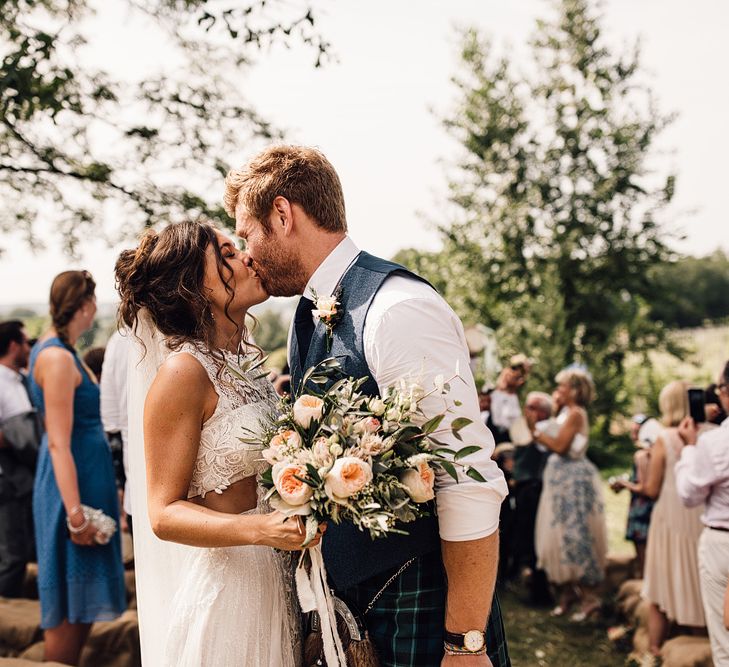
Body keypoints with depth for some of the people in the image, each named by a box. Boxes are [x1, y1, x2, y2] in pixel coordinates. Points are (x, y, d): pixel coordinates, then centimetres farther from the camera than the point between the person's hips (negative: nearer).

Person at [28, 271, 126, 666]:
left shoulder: (53, 349, 11)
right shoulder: (58, 358, -19)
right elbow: (59, 444, -22)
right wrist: (76, 514, -23)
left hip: (86, 479, 10)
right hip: (75, 486, -10)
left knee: (80, 604, 17)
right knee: (71, 607, -1)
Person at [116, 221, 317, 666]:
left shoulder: (244, 362, 7)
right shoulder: (182, 373, -17)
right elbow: (164, 513, -18)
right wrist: (260, 529, -32)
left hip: (275, 580, 8)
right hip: (225, 590, -8)